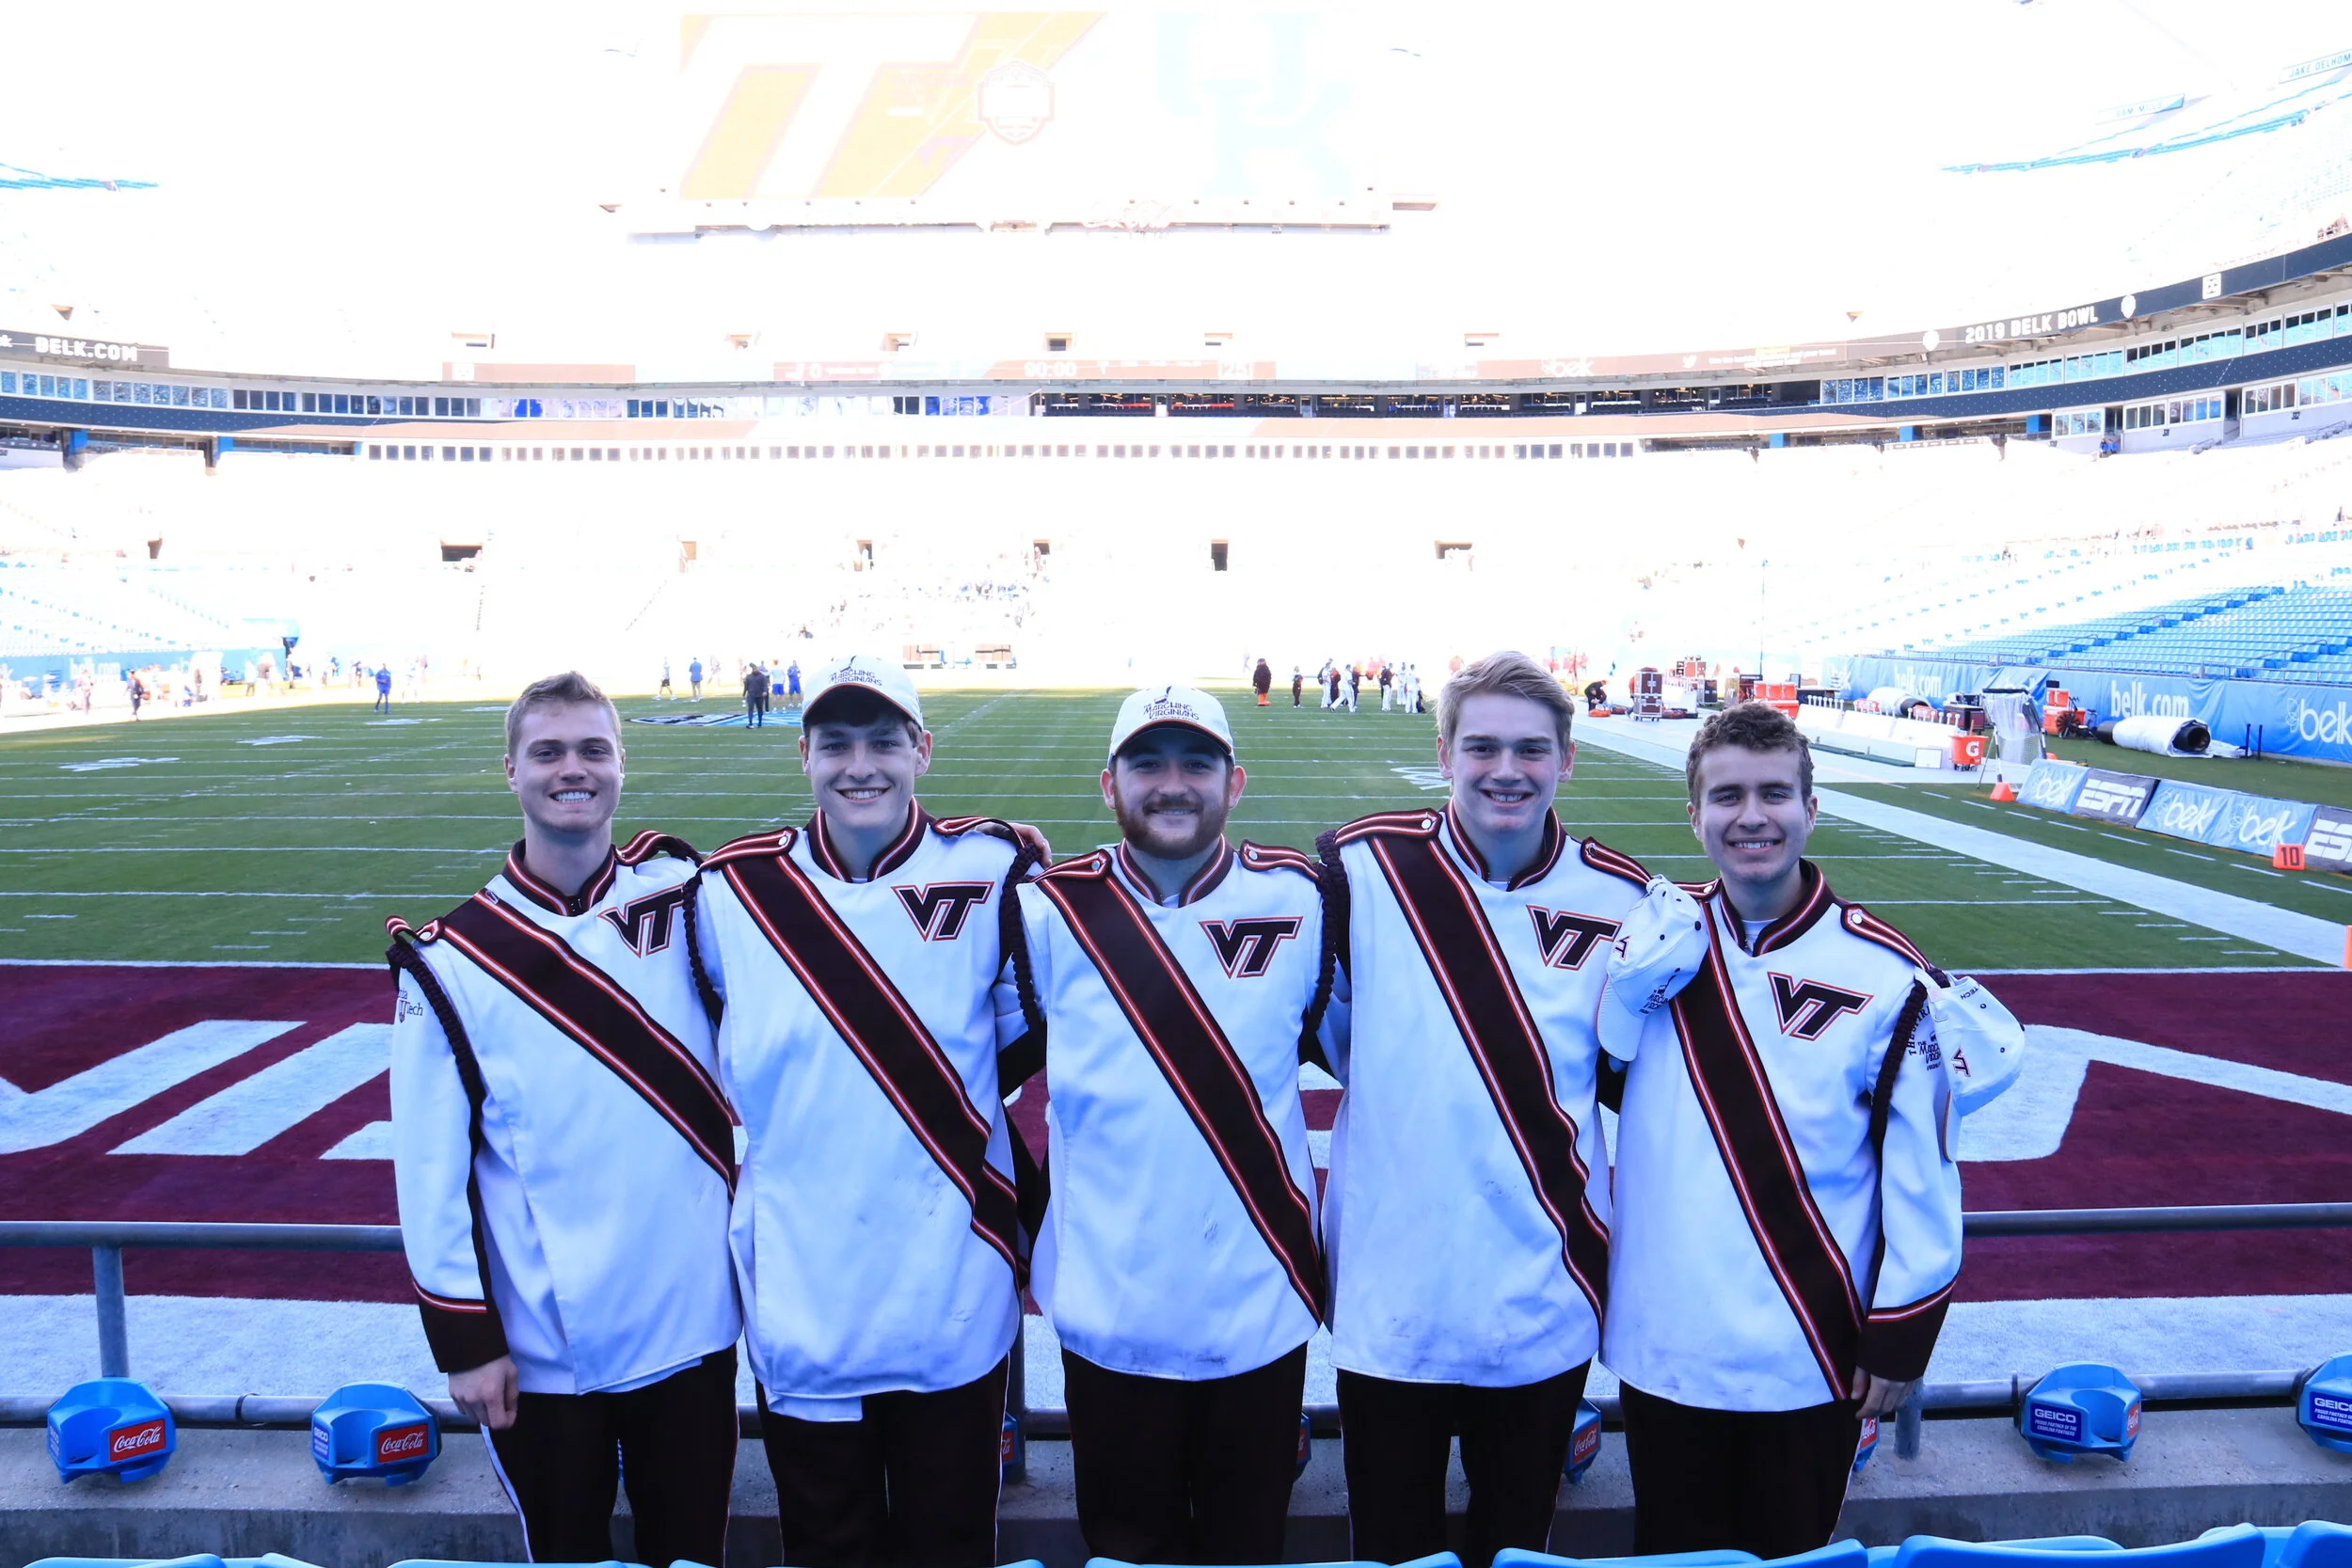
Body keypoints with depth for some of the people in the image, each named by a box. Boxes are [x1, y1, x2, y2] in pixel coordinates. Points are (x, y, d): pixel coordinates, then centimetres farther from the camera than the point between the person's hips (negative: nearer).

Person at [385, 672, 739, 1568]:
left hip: (692, 1317, 1)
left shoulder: (684, 897, -3)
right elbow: (431, 1169, -4)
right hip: (542, 1347, -1)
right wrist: (462, 1340, -4)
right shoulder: (453, 960, -6)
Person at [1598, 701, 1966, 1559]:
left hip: (1809, 1359, -2)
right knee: (1671, 1548, 19)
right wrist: (1634, 978, -10)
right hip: (1660, 1347, 3)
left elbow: (1920, 1173, -6)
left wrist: (1899, 1335, -3)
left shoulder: (1884, 974, -10)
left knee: (1787, 1550, 16)